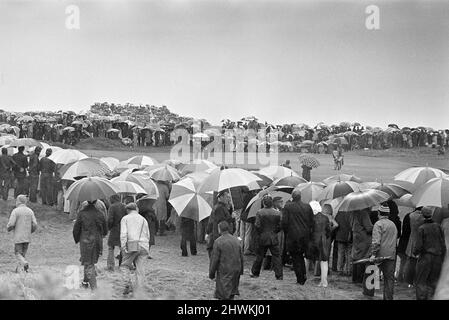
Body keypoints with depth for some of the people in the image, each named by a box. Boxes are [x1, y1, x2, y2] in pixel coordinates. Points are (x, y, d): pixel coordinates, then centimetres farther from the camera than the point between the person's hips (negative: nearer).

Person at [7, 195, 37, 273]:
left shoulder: (15, 211, -9)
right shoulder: (30, 211, 5)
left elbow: (11, 224, -15)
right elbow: (34, 225, -1)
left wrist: (8, 228, 8)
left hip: (18, 237, -4)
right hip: (27, 237, 4)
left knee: (18, 254, 1)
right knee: (22, 254, 15)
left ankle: (25, 263, -24)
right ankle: (19, 269, 15)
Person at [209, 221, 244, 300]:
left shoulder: (218, 241, -13)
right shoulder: (236, 240, 5)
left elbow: (214, 259, -11)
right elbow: (241, 257, 11)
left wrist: (211, 273, -2)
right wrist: (240, 271, 22)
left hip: (224, 272, -6)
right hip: (236, 271, 6)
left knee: (224, 295, -1)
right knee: (231, 293, 15)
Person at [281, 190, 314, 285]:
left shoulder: (287, 206, -8)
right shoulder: (307, 207, 2)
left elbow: (284, 222, -10)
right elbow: (312, 222, 4)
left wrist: (286, 231, 7)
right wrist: (309, 232, 14)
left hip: (292, 235, -4)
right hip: (305, 236, 4)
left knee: (295, 257, 6)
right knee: (300, 255, 22)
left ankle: (300, 279, 4)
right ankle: (303, 274, 11)